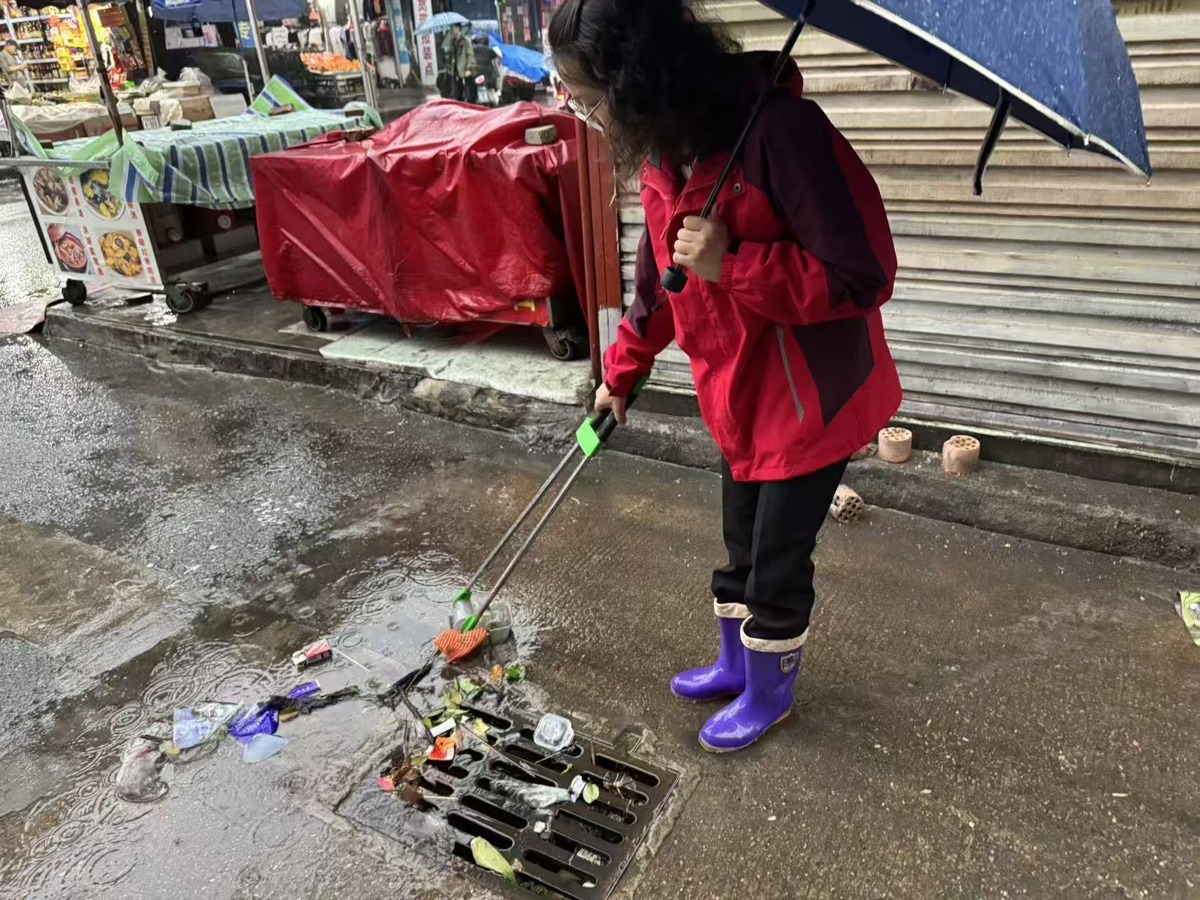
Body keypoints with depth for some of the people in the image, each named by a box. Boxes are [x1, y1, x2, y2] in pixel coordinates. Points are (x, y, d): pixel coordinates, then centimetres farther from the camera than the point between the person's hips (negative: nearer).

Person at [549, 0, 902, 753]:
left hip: (813, 393, -7)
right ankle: (737, 663, 44)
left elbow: (864, 274, -26)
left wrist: (732, 264, -31)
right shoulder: (663, 153, -1)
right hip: (741, 393, 7)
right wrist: (621, 372, 17)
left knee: (778, 556, 8)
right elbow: (659, 280, 13)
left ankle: (771, 692, 33)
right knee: (743, 544, 21)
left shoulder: (782, 130, -28)